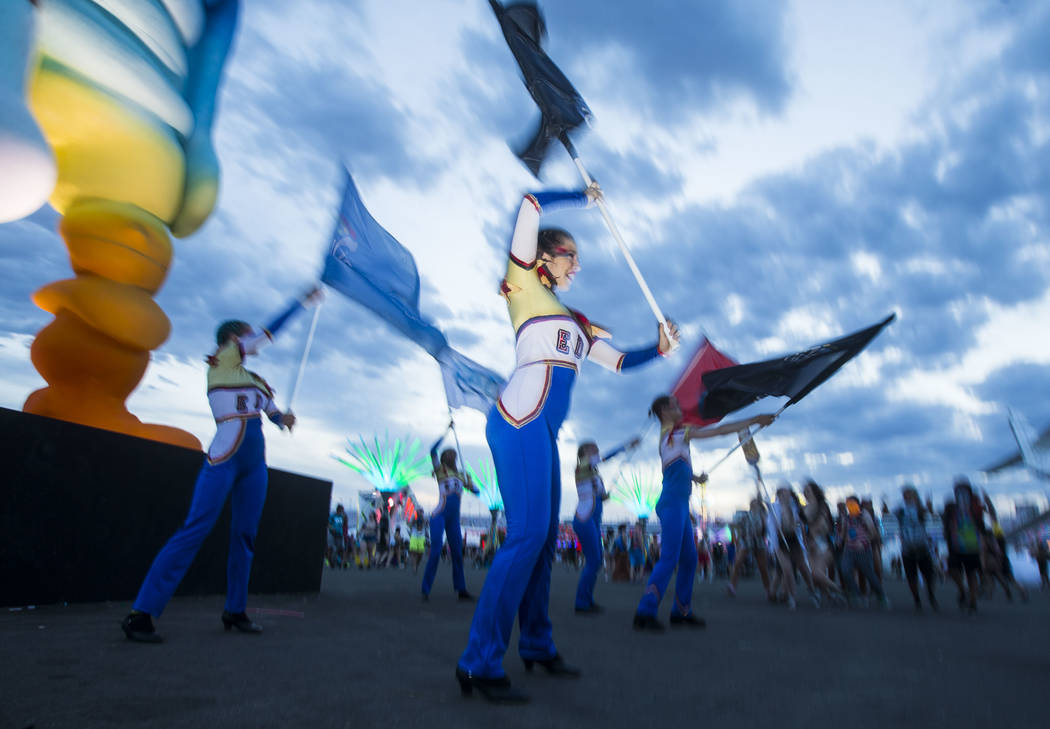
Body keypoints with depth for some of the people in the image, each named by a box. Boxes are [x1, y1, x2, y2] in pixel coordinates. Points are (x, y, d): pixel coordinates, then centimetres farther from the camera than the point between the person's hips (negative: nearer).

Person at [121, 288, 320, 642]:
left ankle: (235, 610, 17)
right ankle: (140, 614, -3)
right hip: (225, 459, -7)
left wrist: (282, 418, -6)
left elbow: (271, 409, 19)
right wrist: (303, 301, 2)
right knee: (195, 530, -11)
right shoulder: (222, 360, 2)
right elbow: (268, 332, -2)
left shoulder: (254, 379, 21)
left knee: (245, 535, 7)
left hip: (255, 462, 7)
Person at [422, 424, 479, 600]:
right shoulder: (440, 470, 2)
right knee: (435, 551, -13)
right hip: (439, 516, -6)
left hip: (454, 519, 6)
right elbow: (433, 450, -16)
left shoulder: (461, 475, 17)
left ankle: (461, 589, 13)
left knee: (457, 553, 7)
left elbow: (476, 491, 18)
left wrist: (469, 482, -4)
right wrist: (447, 430, -14)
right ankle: (426, 590, -6)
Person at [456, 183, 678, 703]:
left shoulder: (573, 321, 27)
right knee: (526, 535, -14)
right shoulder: (526, 285, 9)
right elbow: (530, 205, 3)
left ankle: (537, 646, 21)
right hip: (521, 420, -8)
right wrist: (584, 198, 14)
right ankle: (480, 662, -8)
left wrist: (658, 349, 14)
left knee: (543, 539, 9)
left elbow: (617, 361, 27)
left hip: (544, 430, 8)